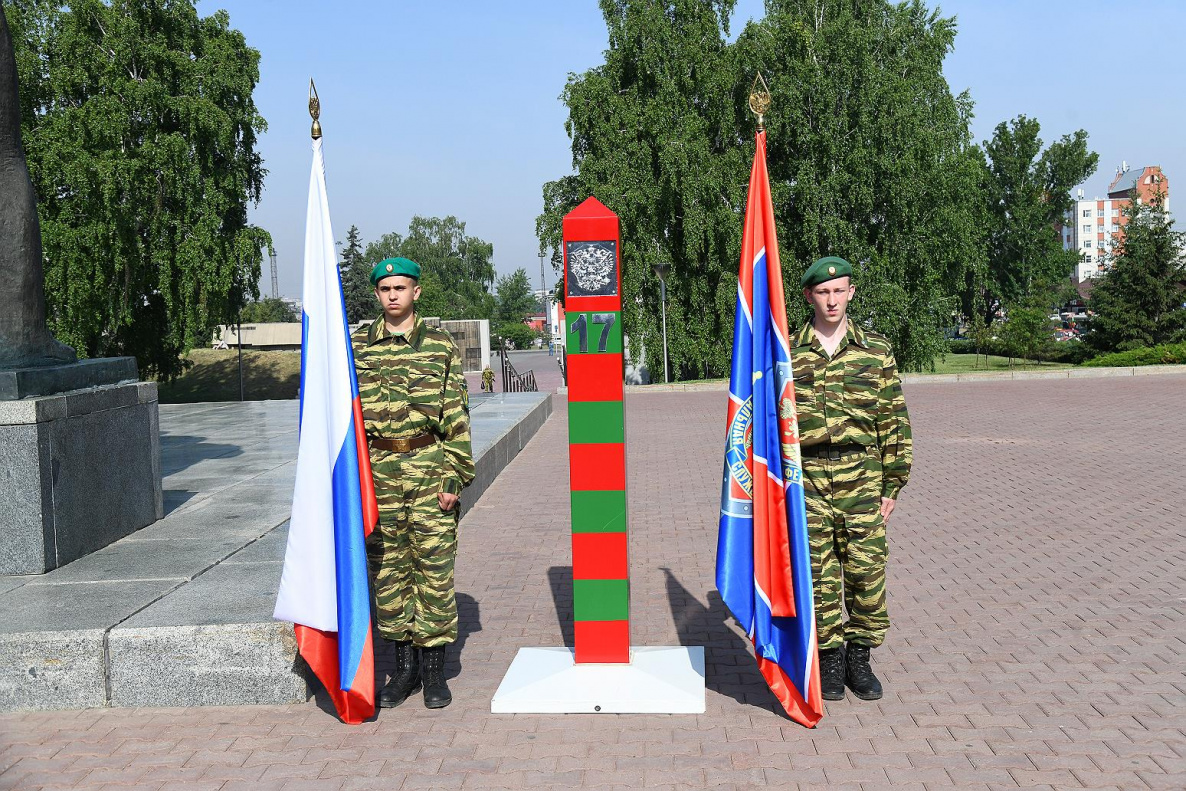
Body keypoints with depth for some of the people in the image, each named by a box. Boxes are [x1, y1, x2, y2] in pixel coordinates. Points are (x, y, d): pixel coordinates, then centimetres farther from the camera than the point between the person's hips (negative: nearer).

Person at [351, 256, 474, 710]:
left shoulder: (440, 345, 2)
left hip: (430, 469, -2)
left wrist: (455, 476, -6)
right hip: (377, 471, 2)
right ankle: (404, 665, 19)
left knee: (434, 567, 1)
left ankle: (434, 668, 12)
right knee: (387, 569, 7)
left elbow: (457, 416, 0)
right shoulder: (356, 346, 8)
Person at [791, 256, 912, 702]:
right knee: (817, 573, 2)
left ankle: (860, 657, 18)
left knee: (866, 569, 2)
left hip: (861, 476, 0)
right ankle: (829, 656, 17)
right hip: (806, 478, 0)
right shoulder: (787, 354, 4)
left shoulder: (876, 350, 5)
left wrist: (892, 485, 3)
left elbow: (895, 421, 6)